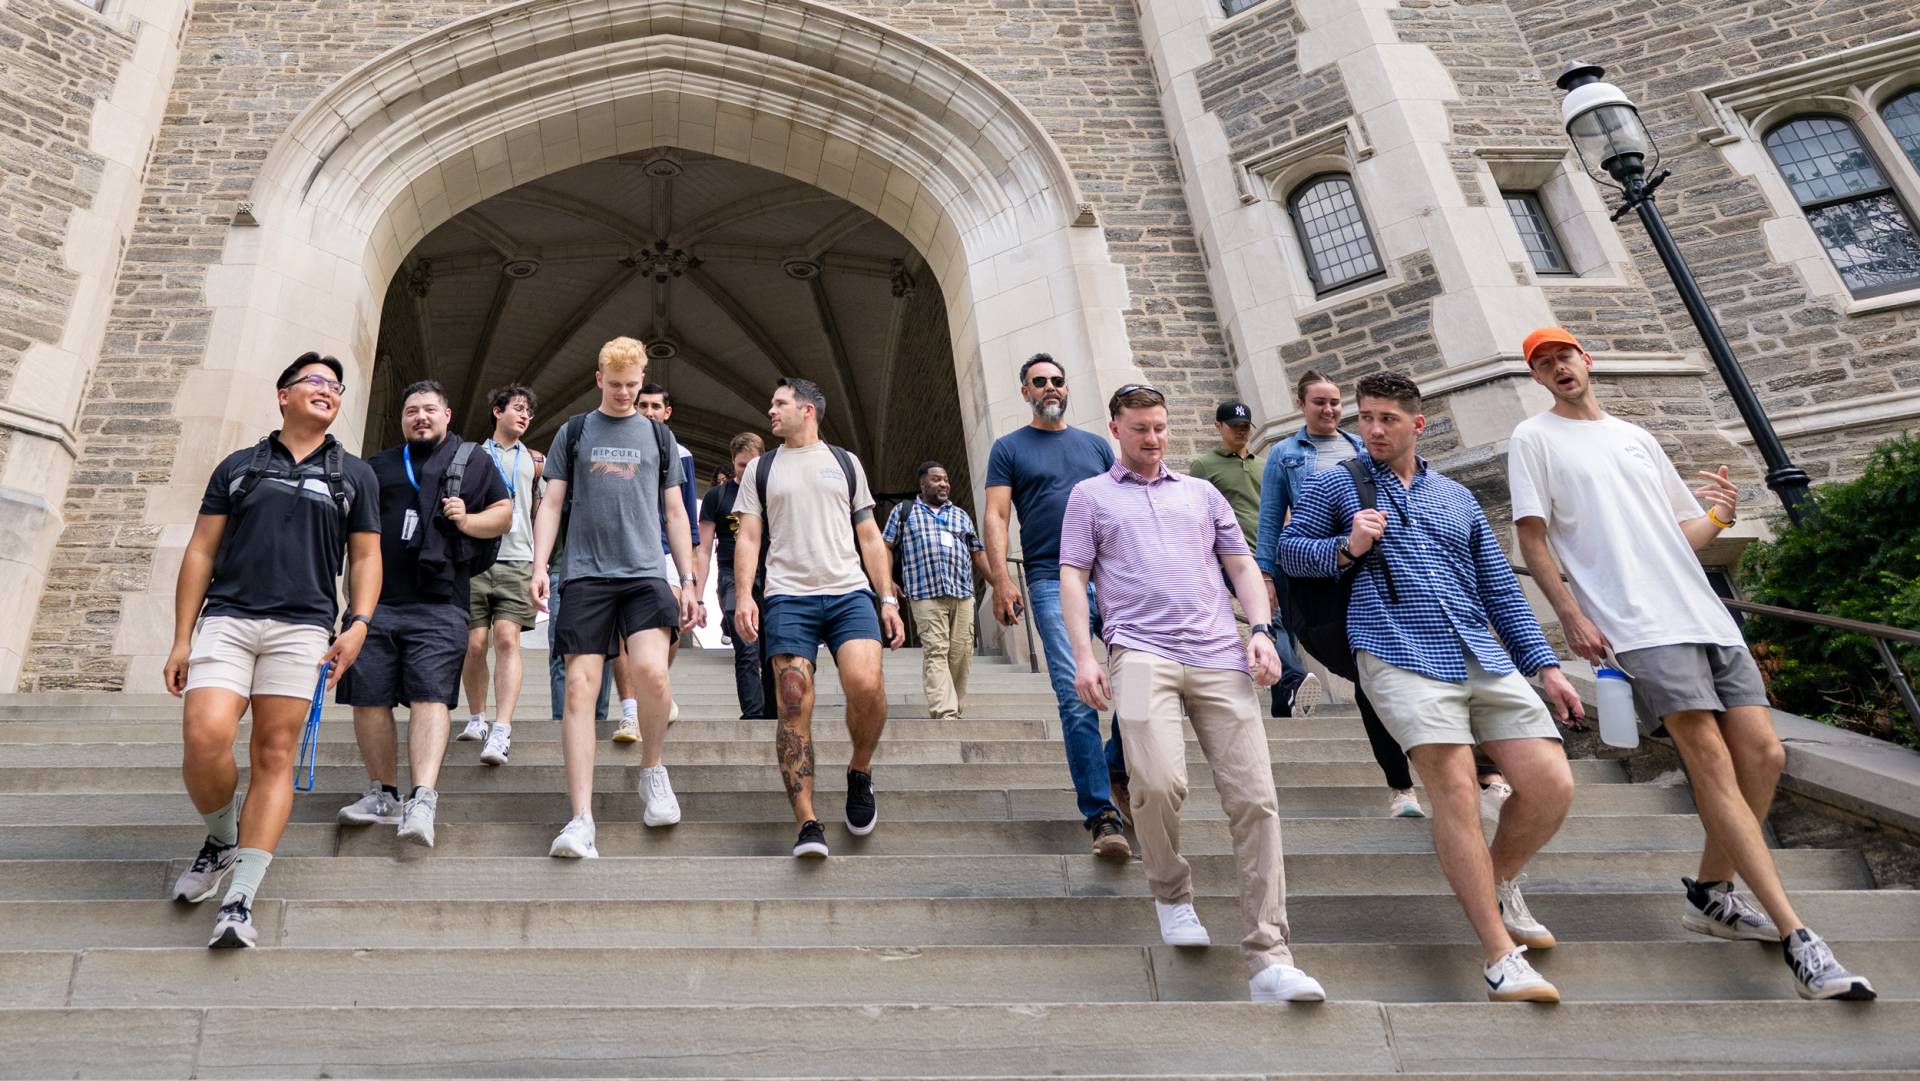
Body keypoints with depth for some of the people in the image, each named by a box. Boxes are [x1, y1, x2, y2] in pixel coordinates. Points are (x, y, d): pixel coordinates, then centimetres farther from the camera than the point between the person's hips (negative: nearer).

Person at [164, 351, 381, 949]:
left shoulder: (354, 475, 16)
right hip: (226, 617, 0)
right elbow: (201, 551, 12)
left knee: (274, 758, -5)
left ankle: (239, 899, -2)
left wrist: (358, 624, -4)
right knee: (204, 738, -16)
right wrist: (182, 638, 5)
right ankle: (220, 841, 13)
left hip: (302, 625, 0)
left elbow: (365, 557, 12)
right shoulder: (239, 466, 15)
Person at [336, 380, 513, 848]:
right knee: (368, 699, 3)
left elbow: (504, 513, 11)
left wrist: (467, 521, -8)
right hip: (375, 601, 4)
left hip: (438, 604, -3)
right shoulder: (377, 467, 21)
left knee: (429, 698, -14)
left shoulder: (473, 462, 14)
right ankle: (384, 795, 18)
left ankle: (423, 801, -21)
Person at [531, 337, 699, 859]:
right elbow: (551, 504, 11)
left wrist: (688, 582, 9)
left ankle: (652, 769, 4)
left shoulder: (658, 435, 16)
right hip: (586, 575, 0)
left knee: (651, 670, -23)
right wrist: (540, 567, -3)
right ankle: (582, 820, -7)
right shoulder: (574, 432, 13)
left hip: (646, 572, 0)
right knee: (579, 685, -8)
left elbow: (675, 512, 16)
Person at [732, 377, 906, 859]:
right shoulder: (760, 468, 18)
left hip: (850, 592, 0)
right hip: (789, 597, 0)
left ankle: (860, 773, 7)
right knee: (795, 707, -10)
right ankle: (808, 825, -7)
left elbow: (869, 536, 16)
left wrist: (888, 599, 7)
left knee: (867, 686, -21)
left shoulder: (846, 463, 18)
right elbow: (748, 536, 10)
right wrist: (743, 594, -5)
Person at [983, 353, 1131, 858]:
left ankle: (1118, 770, 20)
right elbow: (996, 516, 3)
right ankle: (1103, 816, -7)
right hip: (1053, 584, -3)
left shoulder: (1096, 445, 20)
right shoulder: (1009, 448, 11)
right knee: (1076, 698, -11)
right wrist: (1001, 579, -10)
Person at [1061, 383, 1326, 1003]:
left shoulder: (1202, 493, 26)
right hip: (1141, 653, -2)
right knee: (1159, 783, -24)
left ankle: (1268, 961, -4)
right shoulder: (1090, 495, 18)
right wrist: (1083, 656, -3)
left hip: (1220, 656, 3)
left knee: (1255, 800, -9)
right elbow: (1072, 578, 10)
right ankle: (1171, 896, 7)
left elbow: (1242, 566, 21)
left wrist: (1261, 631, 4)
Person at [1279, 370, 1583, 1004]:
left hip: (1485, 658, 5)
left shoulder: (1457, 499, 23)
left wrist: (1545, 665, 16)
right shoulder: (1334, 487, 12)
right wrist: (1347, 548, -9)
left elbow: (1500, 588, 22)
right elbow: (1289, 550, 10)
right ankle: (1501, 956, -10)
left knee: (1551, 787, -6)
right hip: (1402, 657, -4)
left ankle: (1499, 885, 23)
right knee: (1456, 787, -19)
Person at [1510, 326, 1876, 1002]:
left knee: (1763, 755, 1)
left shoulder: (1636, 437, 23)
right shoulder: (1535, 439, 5)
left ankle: (1711, 894, 18)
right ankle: (1796, 936, -11)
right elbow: (1533, 538, -2)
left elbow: (1681, 534, 24)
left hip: (1706, 615, 7)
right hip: (1639, 626, -7)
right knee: (1713, 764, -13)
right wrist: (1571, 616, -12)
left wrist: (1720, 517, 2)